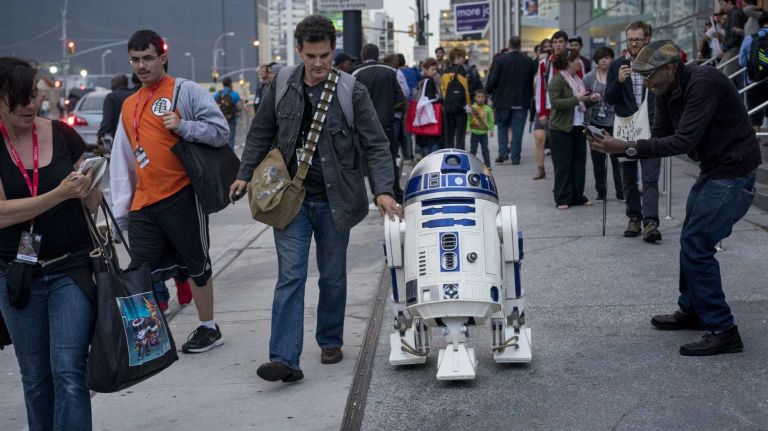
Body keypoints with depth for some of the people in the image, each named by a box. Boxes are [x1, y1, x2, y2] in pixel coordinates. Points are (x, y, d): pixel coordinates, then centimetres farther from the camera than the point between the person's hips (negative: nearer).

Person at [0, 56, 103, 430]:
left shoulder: (62, 135, -2)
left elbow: (92, 202, 10)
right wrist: (60, 194, -23)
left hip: (72, 269, -1)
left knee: (69, 371, -9)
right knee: (35, 378, 12)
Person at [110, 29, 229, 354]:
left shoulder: (186, 91, -2)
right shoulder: (129, 105, 16)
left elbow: (220, 131, -7)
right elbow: (121, 161, 17)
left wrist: (183, 127, -20)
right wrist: (120, 211, 13)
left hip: (181, 196, -5)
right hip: (143, 204, 5)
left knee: (196, 264, 7)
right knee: (141, 272, 3)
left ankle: (208, 328, 22)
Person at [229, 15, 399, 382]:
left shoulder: (352, 92, -8)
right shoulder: (281, 86, -1)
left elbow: (375, 145, -7)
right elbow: (261, 133, 13)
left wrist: (383, 191, -19)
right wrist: (245, 174, 10)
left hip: (333, 201, 0)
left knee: (332, 276, 13)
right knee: (290, 277, -6)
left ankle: (330, 341, 32)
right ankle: (284, 359, -10)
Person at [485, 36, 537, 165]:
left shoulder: (500, 61, -8)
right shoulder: (530, 62, -1)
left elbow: (492, 82, -8)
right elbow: (534, 81, 2)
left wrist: (489, 91, 12)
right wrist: (530, 96, 15)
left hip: (503, 101, -1)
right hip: (521, 101, 1)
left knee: (502, 127, 14)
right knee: (517, 130, 5)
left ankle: (503, 153, 0)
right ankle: (515, 157, 4)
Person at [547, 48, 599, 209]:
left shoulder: (576, 78, 14)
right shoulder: (557, 80, -10)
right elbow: (555, 102, -20)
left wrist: (590, 99, 7)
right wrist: (576, 99, -26)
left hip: (578, 126, 8)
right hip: (561, 128, -7)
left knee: (579, 162, 8)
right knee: (563, 164, -3)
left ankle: (577, 196, 17)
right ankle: (562, 199, 3)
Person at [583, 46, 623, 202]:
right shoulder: (589, 77, 5)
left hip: (614, 122, -2)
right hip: (596, 123, 2)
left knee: (617, 157, -1)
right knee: (598, 159, 7)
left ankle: (621, 192, 9)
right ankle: (601, 192, 17)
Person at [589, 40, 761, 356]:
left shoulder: (703, 83, -25)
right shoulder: (668, 92, 4)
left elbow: (684, 141, -30)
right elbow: (661, 137, 4)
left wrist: (627, 147, -31)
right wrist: (619, 147, -13)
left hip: (734, 172, -10)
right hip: (713, 170, 10)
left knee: (697, 245, -14)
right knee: (691, 241, 19)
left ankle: (722, 331, -8)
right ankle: (691, 310, 36)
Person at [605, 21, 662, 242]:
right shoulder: (617, 65, 5)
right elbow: (609, 99, 1)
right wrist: (618, 81, -18)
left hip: (651, 129, -2)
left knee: (650, 178, -9)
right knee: (629, 178, 10)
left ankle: (650, 222, -15)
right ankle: (634, 218, 20)